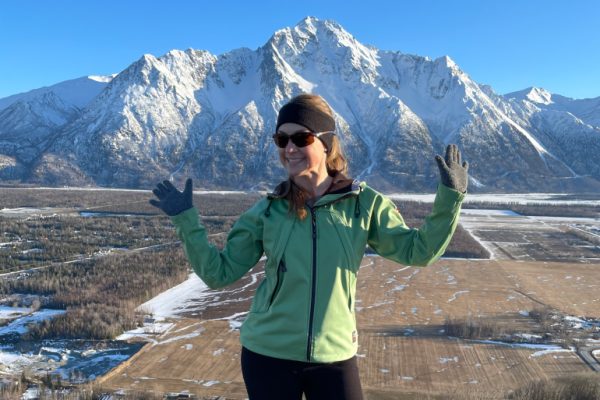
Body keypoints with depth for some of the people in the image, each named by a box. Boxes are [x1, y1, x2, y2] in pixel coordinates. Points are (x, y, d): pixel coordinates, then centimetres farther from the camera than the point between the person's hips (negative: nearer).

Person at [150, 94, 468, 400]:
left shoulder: (364, 203, -5)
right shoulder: (268, 211, -5)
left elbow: (418, 250, -2)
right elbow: (219, 272, -2)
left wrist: (449, 197, -11)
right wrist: (185, 220, -11)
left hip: (334, 356, 0)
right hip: (267, 354, 1)